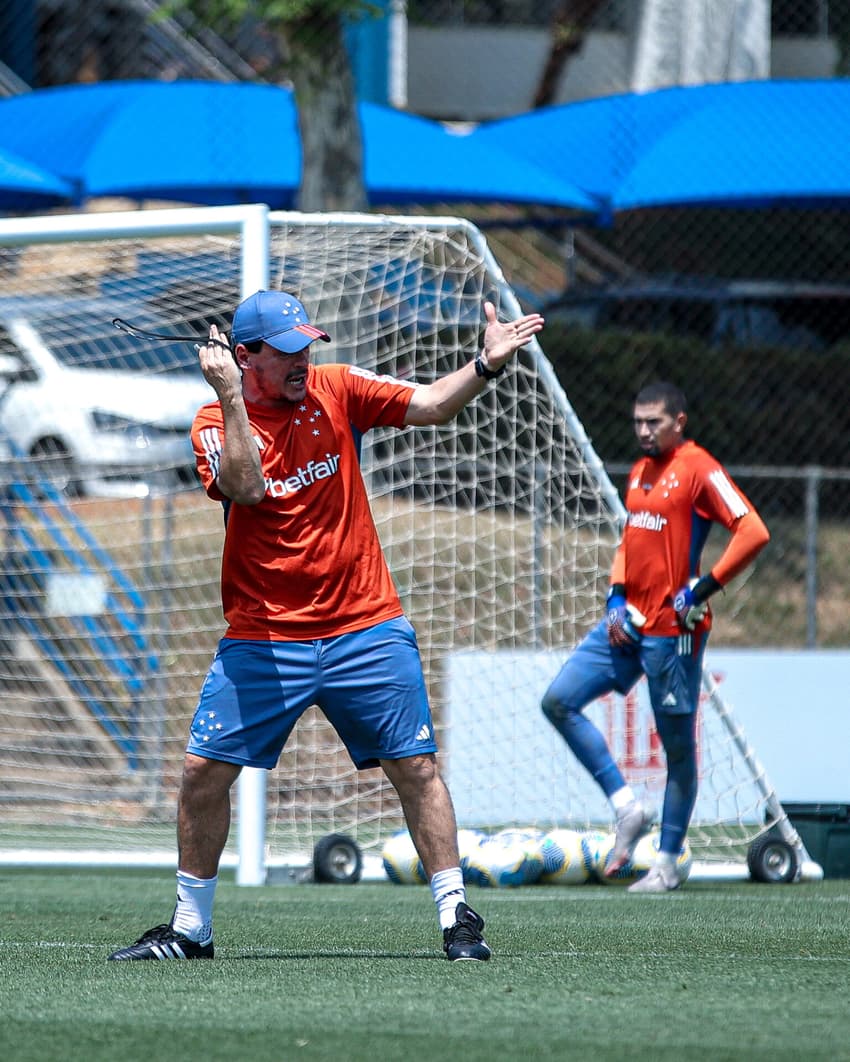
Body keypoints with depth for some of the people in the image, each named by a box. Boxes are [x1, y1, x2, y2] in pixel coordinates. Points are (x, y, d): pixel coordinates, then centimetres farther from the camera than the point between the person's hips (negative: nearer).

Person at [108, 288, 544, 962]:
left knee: (416, 765, -4)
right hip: (262, 639, -1)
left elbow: (431, 405, -4)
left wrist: (487, 365, -20)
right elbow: (246, 487, -21)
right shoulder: (216, 423, -2)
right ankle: (190, 928, 11)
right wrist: (230, 398, -26)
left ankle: (456, 915, 4)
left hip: (365, 631, 1)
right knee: (204, 770, -3)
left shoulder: (336, 391, 2)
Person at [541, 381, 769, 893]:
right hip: (630, 621, 9)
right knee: (559, 701, 0)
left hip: (674, 628, -9)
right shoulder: (639, 472, 15)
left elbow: (754, 532, -19)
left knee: (678, 744, 1)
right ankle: (627, 807, 4)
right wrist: (616, 598, 11)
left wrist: (705, 587, -19)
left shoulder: (699, 469, -10)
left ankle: (667, 862, 9)